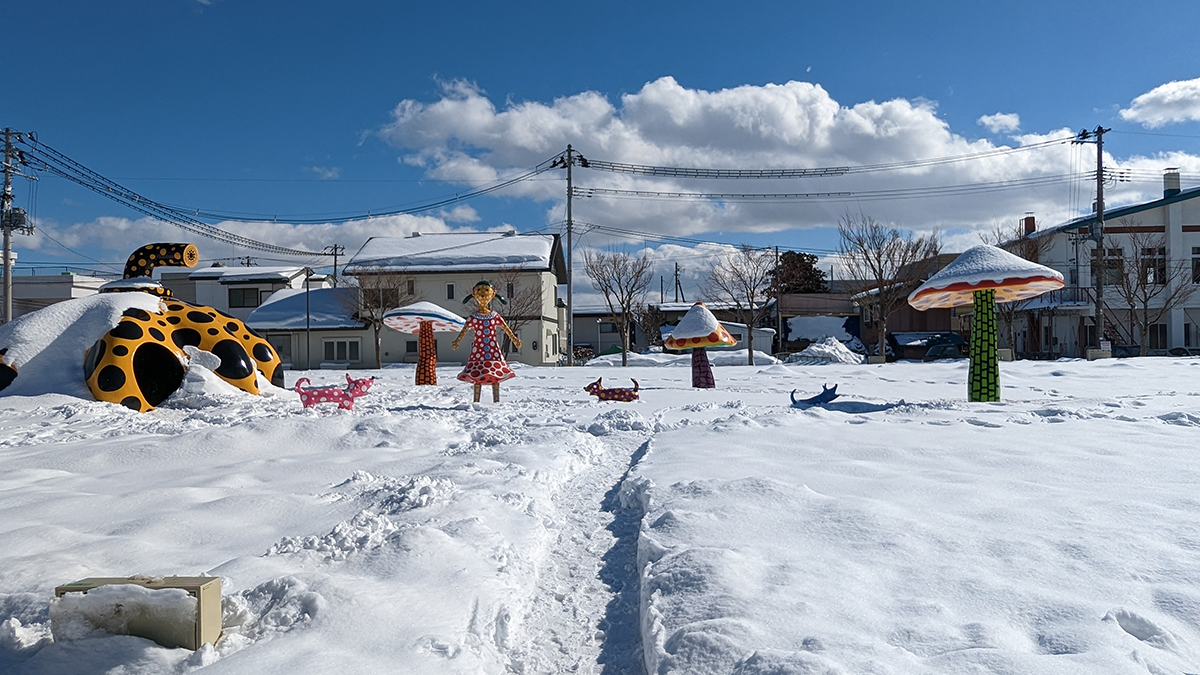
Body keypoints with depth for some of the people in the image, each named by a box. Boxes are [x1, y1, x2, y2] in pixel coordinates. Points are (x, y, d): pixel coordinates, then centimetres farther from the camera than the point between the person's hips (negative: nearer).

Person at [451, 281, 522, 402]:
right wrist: (457, 341, -14)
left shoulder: (495, 317, 7)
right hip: (478, 350, -1)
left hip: (493, 350, 1)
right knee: (477, 377, -2)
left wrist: (514, 339, 2)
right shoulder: (473, 318, 3)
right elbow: (464, 331, -2)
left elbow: (506, 329, 9)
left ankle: (496, 401, 7)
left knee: (496, 376, 0)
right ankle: (476, 402, 5)